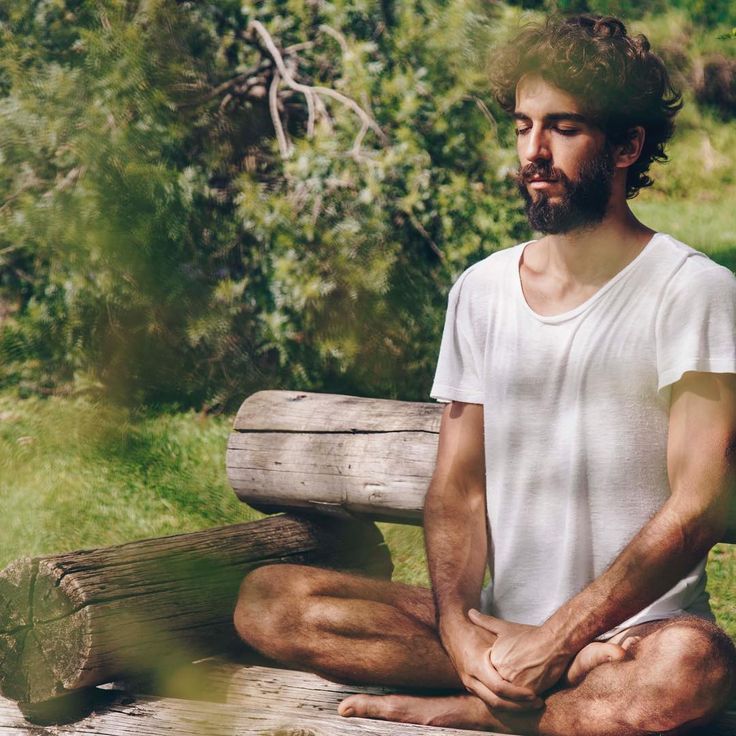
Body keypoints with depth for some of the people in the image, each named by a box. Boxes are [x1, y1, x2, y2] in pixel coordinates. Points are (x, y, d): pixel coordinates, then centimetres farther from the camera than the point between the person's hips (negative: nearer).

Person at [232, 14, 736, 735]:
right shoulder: (480, 291, 11)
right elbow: (457, 488, 8)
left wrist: (560, 640, -18)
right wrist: (458, 628, -11)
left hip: (635, 628, -4)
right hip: (499, 624, 5)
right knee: (267, 599, -14)